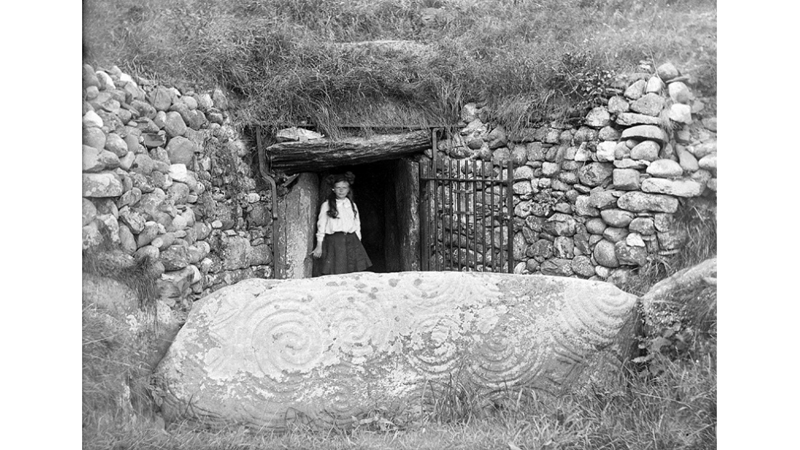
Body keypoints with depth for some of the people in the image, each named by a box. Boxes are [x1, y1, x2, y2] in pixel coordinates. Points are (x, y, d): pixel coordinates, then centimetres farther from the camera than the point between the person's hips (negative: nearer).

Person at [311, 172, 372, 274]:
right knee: (335, 273, -13)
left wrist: (358, 242, 11)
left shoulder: (352, 205, 17)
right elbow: (321, 225, 6)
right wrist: (319, 246, 2)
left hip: (351, 240, 3)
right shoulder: (326, 205, 7)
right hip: (333, 241, -3)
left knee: (354, 274, -7)